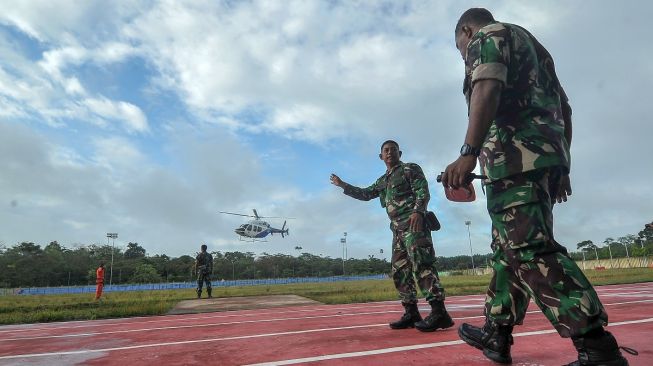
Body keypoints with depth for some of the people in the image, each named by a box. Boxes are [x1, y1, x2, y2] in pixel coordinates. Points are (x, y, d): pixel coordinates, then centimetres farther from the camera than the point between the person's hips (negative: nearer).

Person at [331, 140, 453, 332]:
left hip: (414, 223, -8)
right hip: (398, 229, 8)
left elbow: (423, 191, -8)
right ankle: (411, 313, 8)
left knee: (421, 264, -19)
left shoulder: (410, 169, 5)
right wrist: (342, 185, 31)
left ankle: (439, 312, -22)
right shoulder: (383, 181, 25)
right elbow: (365, 194, 32)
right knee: (399, 271, 4)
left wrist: (418, 211, -25)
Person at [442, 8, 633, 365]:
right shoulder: (529, 45, 32)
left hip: (515, 157, -10)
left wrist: (468, 153, -26)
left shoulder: (487, 37, 6)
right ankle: (496, 334, 17)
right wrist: (561, 165, 26)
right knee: (509, 250, 11)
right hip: (545, 156, 10)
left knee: (532, 251, -14)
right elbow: (564, 110, 27)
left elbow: (488, 89, -17)